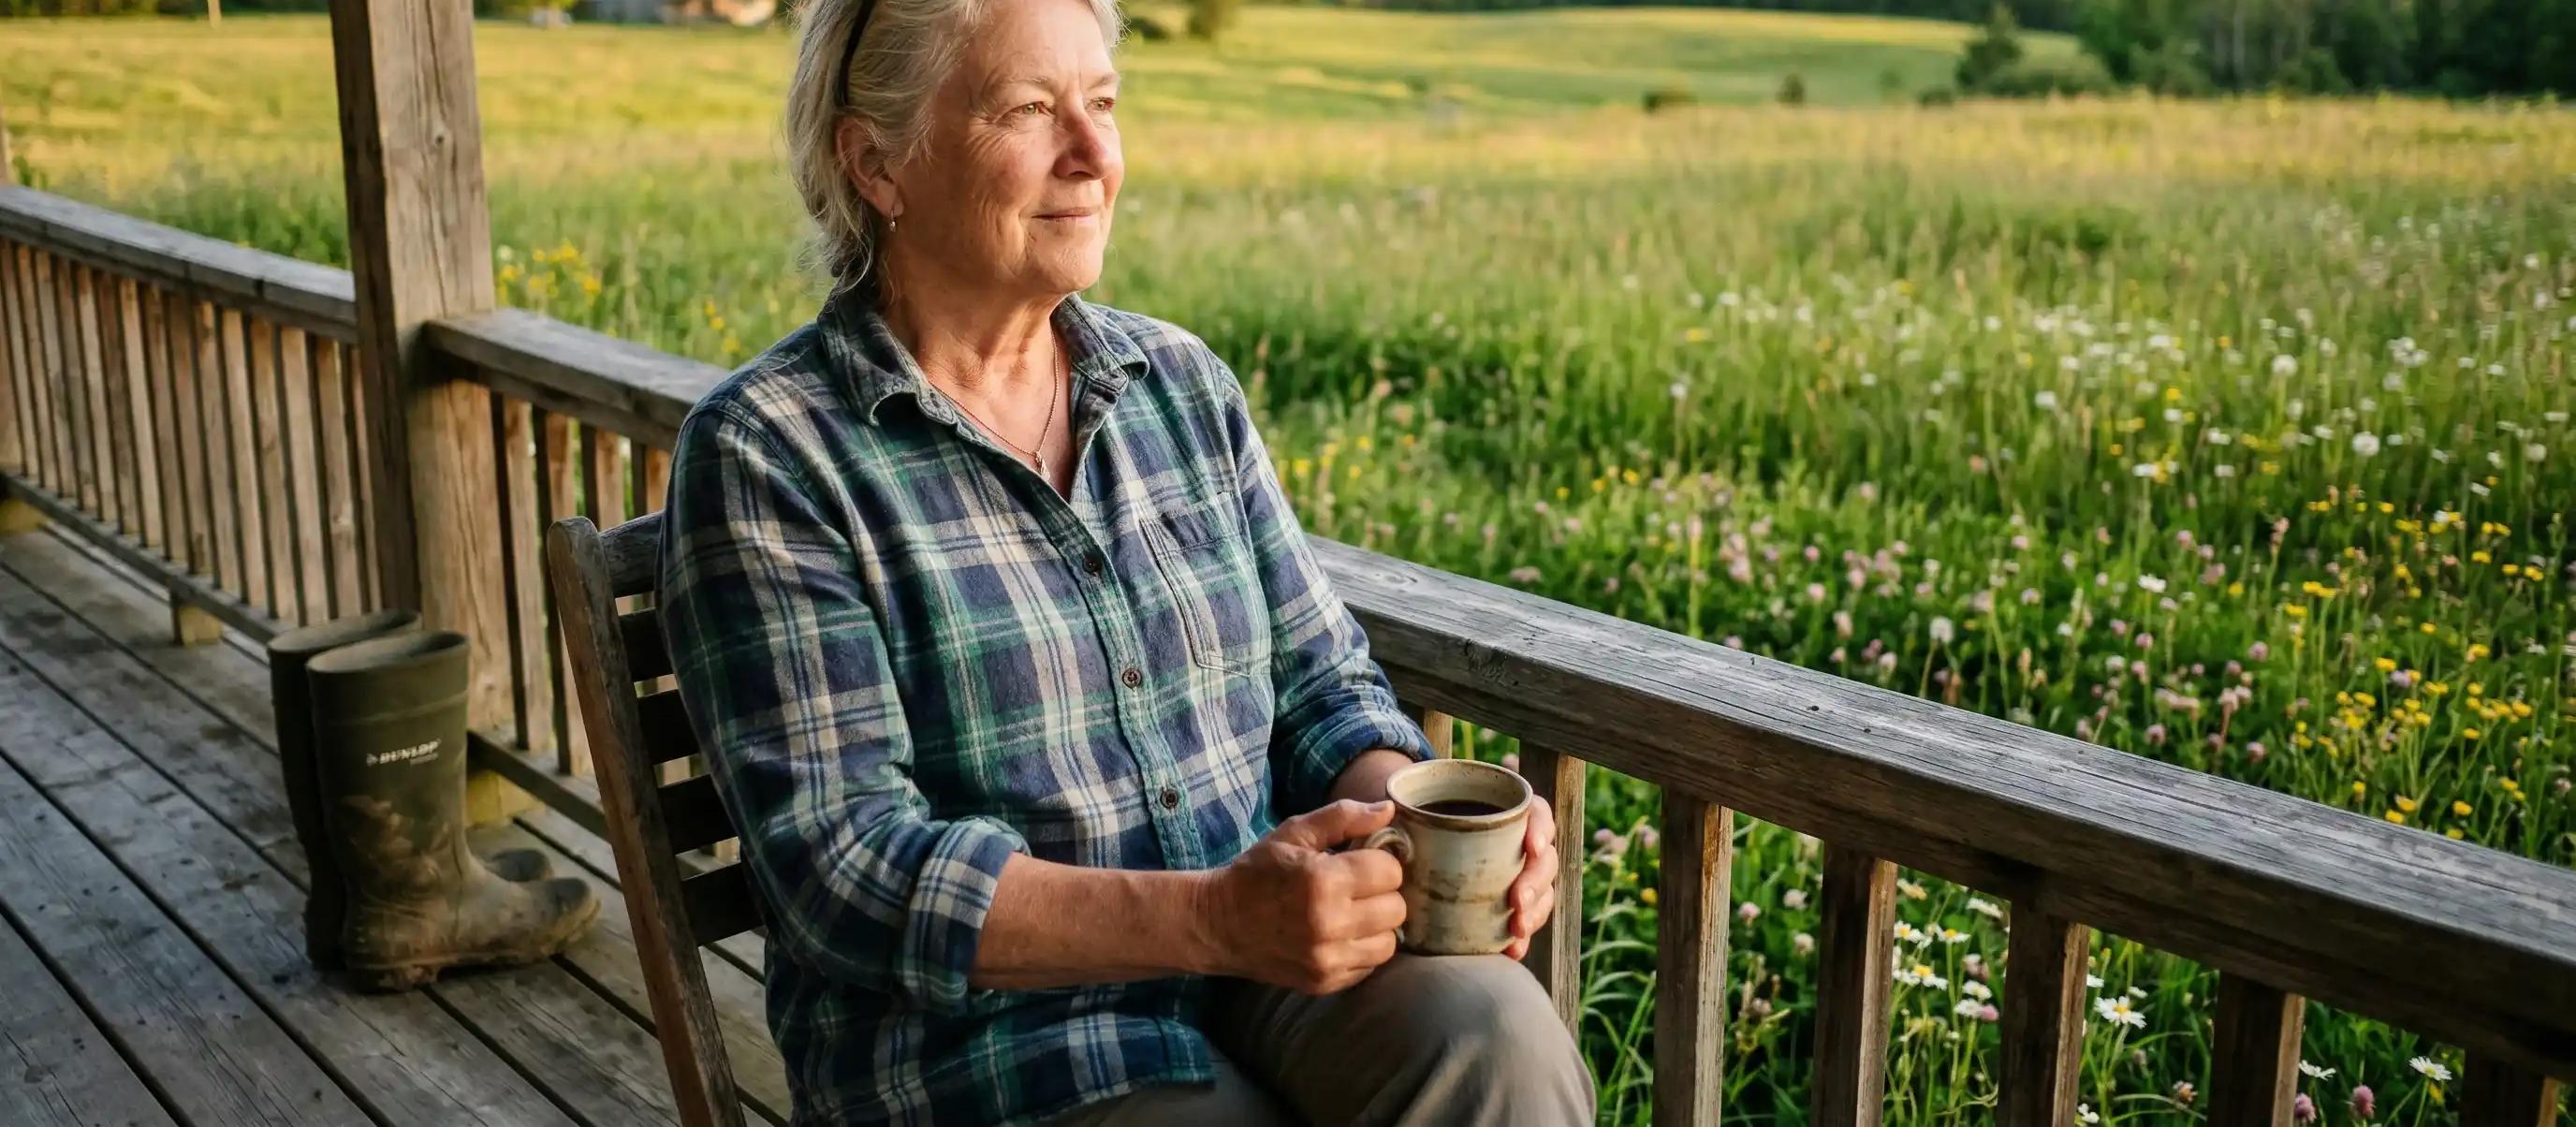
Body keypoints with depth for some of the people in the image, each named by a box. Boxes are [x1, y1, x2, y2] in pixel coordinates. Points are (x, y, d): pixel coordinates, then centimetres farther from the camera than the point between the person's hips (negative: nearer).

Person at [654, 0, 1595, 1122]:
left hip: (1261, 971, 5)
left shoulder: (1183, 384, 8)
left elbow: (1320, 679, 12)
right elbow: (845, 867, -15)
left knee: (1497, 1033, -25)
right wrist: (1214, 919, -26)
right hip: (996, 1030, -4)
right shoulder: (764, 452, -8)